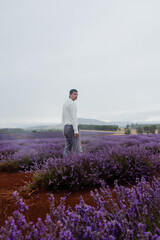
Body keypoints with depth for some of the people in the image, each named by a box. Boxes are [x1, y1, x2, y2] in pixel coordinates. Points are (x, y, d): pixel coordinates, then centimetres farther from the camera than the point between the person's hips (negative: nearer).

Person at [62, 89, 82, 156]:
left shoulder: (65, 104, 20)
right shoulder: (72, 103, -11)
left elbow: (63, 118, 21)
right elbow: (73, 117, -19)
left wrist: (64, 131, 23)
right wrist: (76, 130, -22)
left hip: (66, 128, 9)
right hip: (72, 128, -9)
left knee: (68, 148, 9)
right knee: (77, 148, -4)